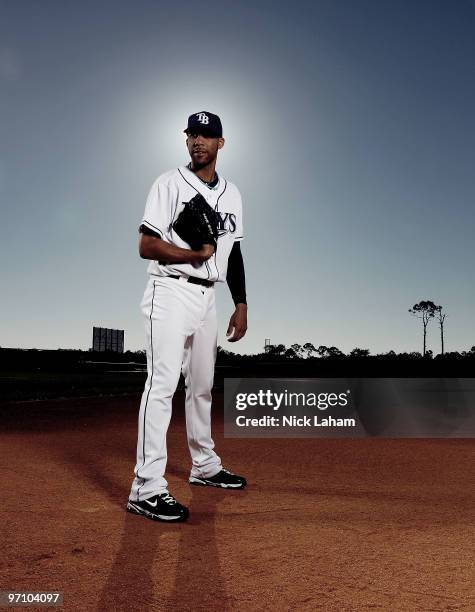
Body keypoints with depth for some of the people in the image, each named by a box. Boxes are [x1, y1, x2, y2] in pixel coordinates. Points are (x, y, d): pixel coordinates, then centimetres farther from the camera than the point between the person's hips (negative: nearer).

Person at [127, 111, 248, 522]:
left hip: (208, 297, 7)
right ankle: (147, 489, -13)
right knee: (162, 384, -14)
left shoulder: (232, 193, 15)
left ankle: (204, 466, 29)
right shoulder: (170, 184, -3)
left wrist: (241, 304, 11)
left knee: (203, 387, 15)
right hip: (171, 293, -6)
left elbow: (233, 253, 16)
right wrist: (193, 254, -18)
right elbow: (146, 246, -10)